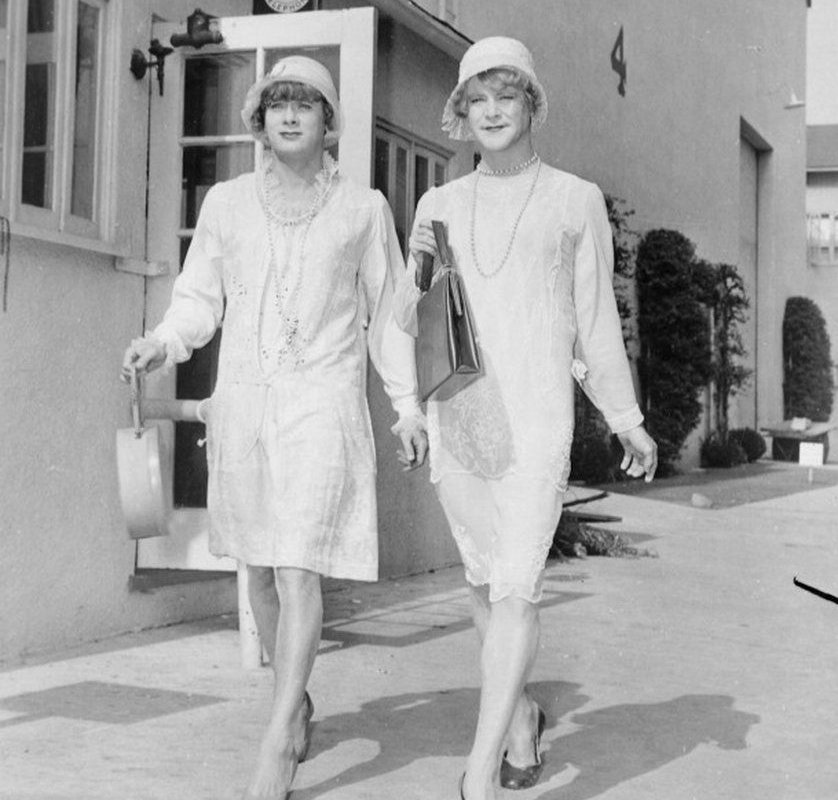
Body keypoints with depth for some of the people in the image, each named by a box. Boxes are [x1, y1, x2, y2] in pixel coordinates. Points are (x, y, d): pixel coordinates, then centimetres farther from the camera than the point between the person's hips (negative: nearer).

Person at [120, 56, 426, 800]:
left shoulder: (363, 208, 3)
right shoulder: (227, 203, 7)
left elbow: (386, 311, 7)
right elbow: (199, 302, 7)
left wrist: (408, 404, 0)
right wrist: (160, 344, -14)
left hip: (323, 404, -3)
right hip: (243, 402, 3)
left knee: (298, 569, -15)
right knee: (261, 569, 11)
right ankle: (298, 700, 33)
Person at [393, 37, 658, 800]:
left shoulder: (576, 200, 2)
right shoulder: (440, 203, 10)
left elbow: (595, 314, 8)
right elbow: (412, 321, 10)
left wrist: (626, 416, 9)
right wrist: (417, 265, -11)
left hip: (536, 416, -4)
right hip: (455, 415, 4)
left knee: (516, 587, -14)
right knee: (485, 580, 14)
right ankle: (521, 714, 37)